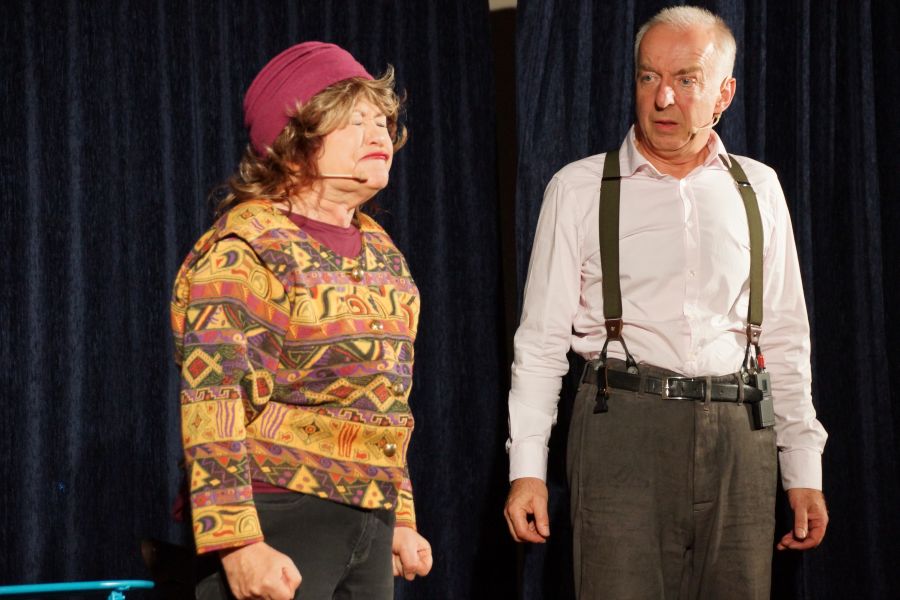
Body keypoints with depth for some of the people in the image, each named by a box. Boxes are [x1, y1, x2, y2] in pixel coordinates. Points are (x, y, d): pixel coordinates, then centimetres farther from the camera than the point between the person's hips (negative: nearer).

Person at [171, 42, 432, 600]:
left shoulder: (381, 251, 14)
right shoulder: (242, 249, -9)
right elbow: (212, 404, -17)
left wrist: (401, 520, 21)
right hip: (275, 518, -7)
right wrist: (238, 544, -24)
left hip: (369, 523, 7)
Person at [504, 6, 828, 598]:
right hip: (624, 430, -2)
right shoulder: (579, 189, 5)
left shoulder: (757, 189, 12)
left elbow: (786, 340, 14)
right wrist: (527, 467, -4)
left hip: (740, 437, 3)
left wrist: (805, 471, 9)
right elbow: (541, 339, 4)